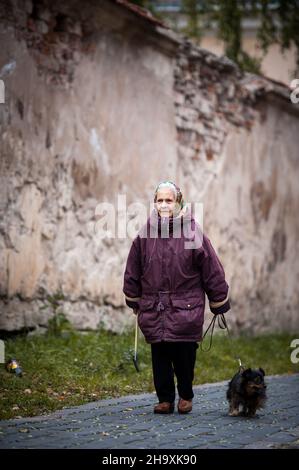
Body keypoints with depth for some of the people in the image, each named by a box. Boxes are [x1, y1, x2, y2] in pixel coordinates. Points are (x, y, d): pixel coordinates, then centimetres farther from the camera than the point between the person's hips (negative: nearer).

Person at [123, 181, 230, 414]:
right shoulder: (145, 235, 1)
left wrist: (219, 305, 4)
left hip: (186, 310, -2)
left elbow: (213, 271, 0)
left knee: (184, 357, 1)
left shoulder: (193, 233, -6)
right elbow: (132, 272, 14)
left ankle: (185, 395, 23)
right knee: (160, 358, 4)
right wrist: (134, 301, 20)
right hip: (154, 310, 2)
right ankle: (165, 399, 18)